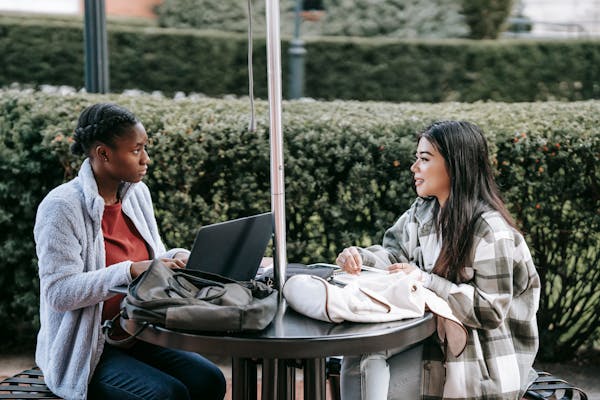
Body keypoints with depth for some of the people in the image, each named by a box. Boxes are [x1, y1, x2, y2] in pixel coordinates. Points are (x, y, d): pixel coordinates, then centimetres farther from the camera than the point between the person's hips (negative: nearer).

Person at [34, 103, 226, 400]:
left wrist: (178, 258, -6)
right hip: (83, 351, -6)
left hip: (138, 337, 7)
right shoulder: (61, 207, -15)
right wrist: (130, 270, -30)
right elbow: (59, 292, -22)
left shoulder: (137, 193, 6)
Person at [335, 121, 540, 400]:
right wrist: (359, 257, -11)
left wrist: (426, 281, -26)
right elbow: (395, 255, 11)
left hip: (479, 355, -7)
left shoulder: (491, 231, -20)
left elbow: (491, 310, -22)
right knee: (359, 354, -13)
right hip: (433, 332, 7)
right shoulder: (424, 211, 5)